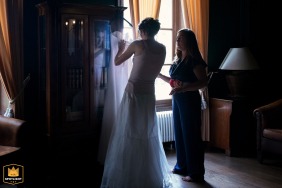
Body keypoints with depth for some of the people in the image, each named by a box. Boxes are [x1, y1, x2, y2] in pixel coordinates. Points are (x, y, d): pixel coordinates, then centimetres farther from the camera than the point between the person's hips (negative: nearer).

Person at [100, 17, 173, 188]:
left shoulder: (138, 44, -7)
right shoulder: (162, 49, 5)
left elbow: (117, 62, 4)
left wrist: (121, 48, 21)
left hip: (133, 92, -5)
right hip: (149, 93, 5)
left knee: (129, 134, 3)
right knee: (148, 135, 14)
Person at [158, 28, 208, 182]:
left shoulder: (194, 60, -11)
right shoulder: (178, 59, 12)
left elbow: (203, 82, -18)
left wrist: (183, 88, -27)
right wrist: (159, 75, 16)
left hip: (190, 100, -8)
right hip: (177, 99, 8)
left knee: (191, 135, -3)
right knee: (179, 133, 13)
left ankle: (196, 173, 7)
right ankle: (182, 166, 26)